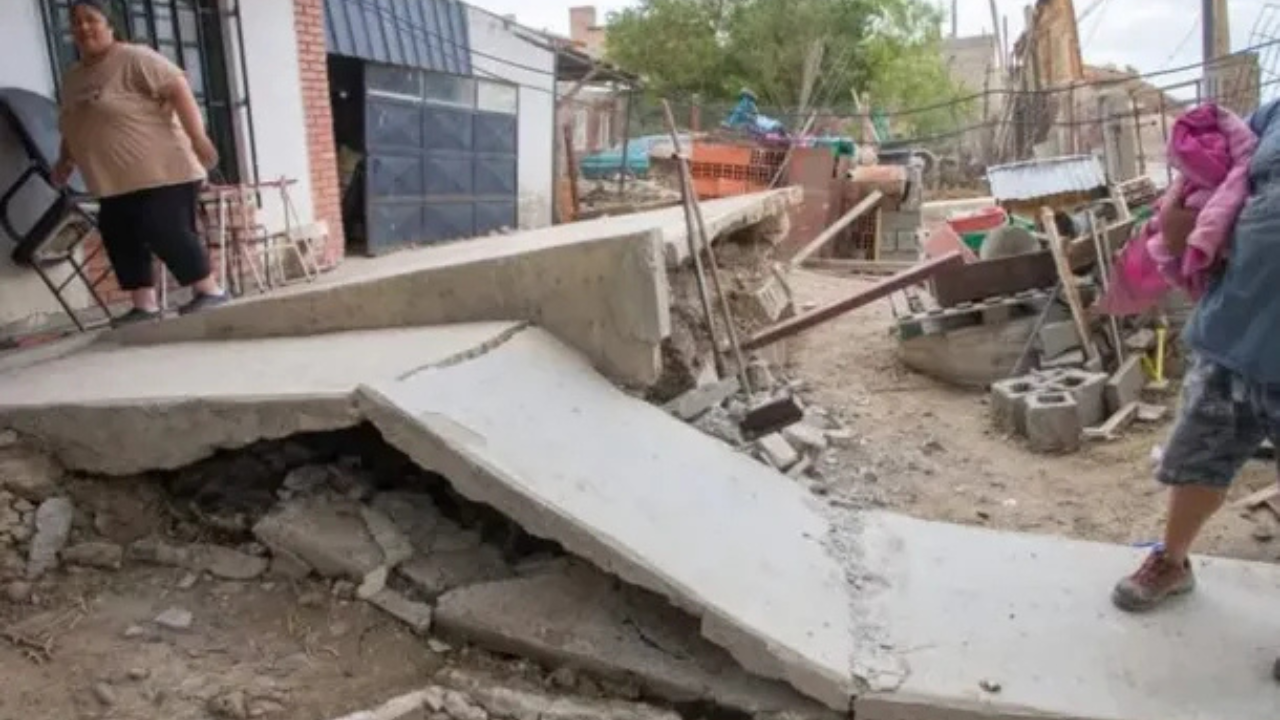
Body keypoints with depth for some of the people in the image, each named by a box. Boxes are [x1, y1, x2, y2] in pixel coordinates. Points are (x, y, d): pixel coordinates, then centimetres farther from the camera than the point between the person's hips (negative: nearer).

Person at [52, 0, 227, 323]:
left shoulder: (135, 59, -7)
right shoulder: (72, 78, 18)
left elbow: (178, 89, -16)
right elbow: (74, 128, 29)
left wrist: (198, 137, -24)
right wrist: (65, 160, 17)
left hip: (161, 173, -9)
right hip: (115, 183, 9)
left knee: (167, 232, -12)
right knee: (120, 238, 4)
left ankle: (209, 290, -2)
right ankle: (144, 305, 8)